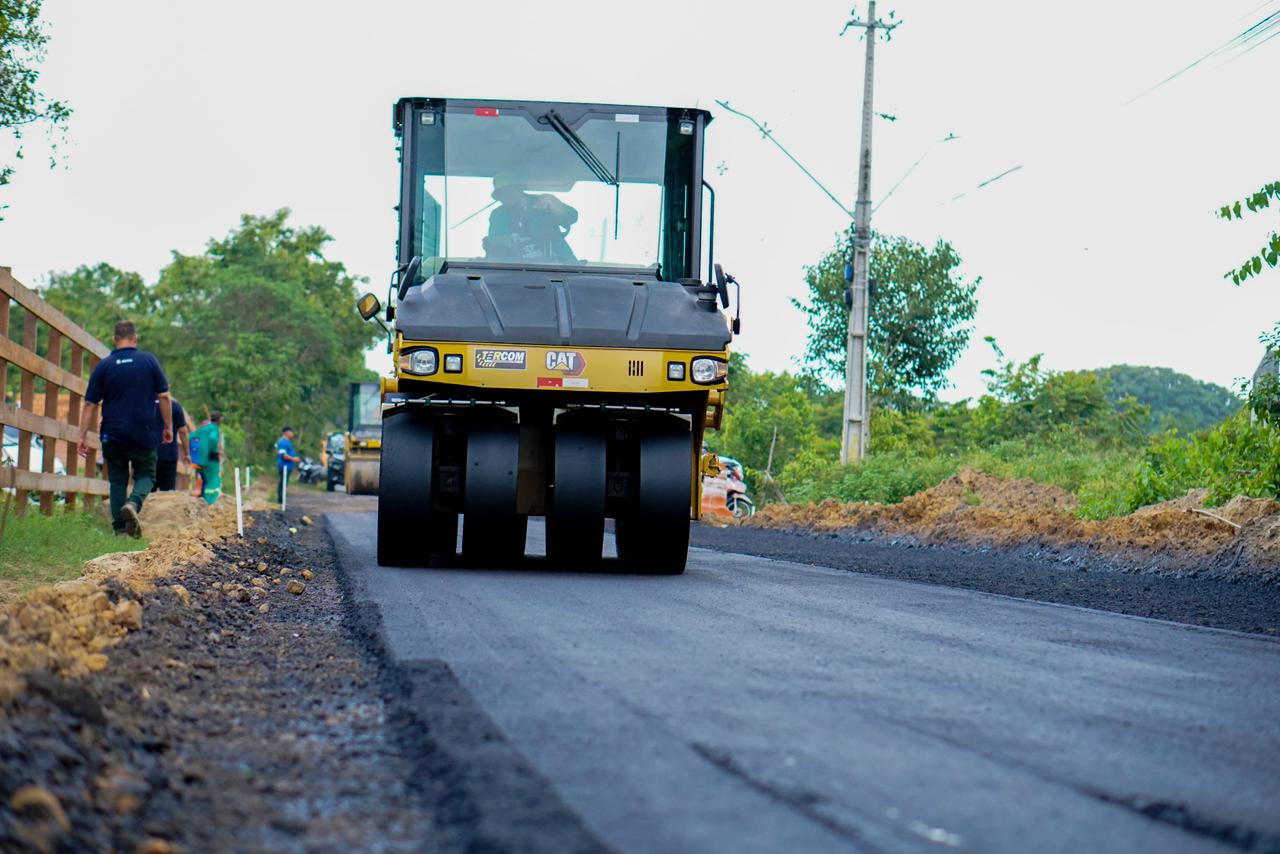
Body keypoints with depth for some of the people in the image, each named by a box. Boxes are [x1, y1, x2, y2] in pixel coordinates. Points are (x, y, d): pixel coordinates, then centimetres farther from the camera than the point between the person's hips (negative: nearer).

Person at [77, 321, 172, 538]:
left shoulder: (103, 366, 0)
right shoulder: (149, 361, -2)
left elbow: (90, 404, -1)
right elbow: (164, 396, 0)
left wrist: (83, 435, 3)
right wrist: (168, 427, 10)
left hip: (113, 436, 1)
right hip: (144, 435, -1)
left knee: (117, 481, 11)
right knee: (146, 475, 12)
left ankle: (120, 527, 6)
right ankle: (133, 503, -17)